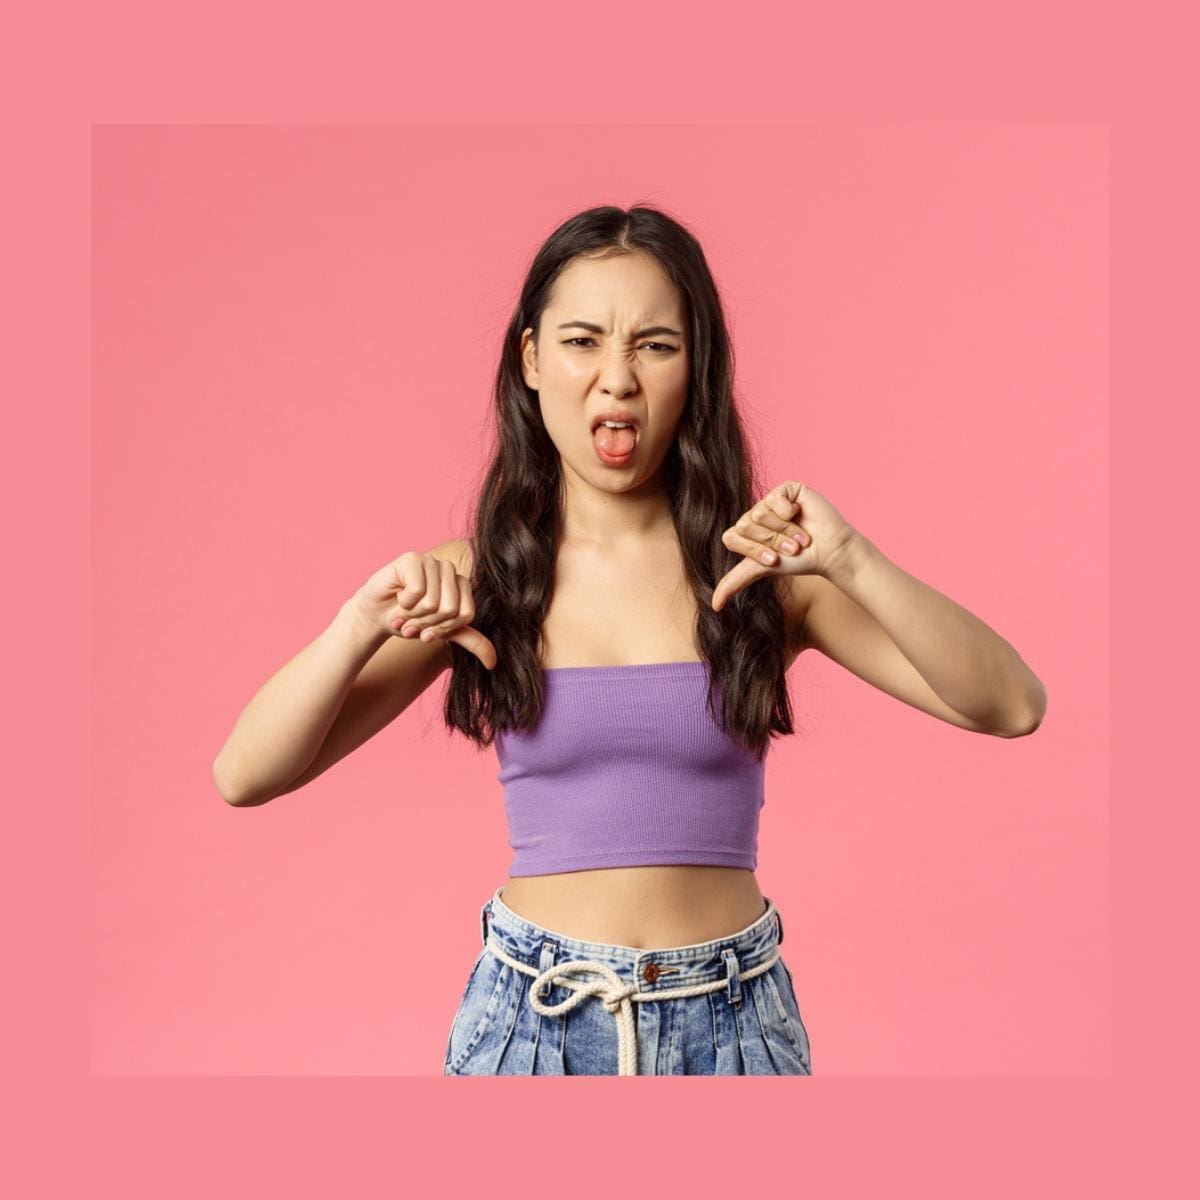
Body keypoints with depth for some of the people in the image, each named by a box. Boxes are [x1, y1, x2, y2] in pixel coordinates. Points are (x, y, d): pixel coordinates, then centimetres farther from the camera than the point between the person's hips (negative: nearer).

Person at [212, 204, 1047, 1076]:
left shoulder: (761, 568, -6)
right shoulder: (470, 581, -5)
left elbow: (1010, 707, -12)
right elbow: (245, 775, -9)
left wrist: (849, 561, -25)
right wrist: (363, 625, -25)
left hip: (731, 1012, 1)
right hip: (530, 1006, 0)